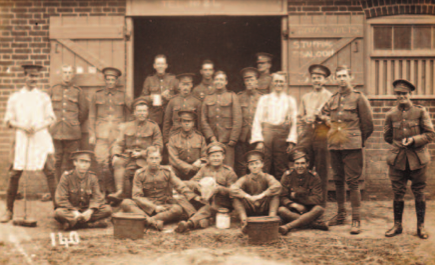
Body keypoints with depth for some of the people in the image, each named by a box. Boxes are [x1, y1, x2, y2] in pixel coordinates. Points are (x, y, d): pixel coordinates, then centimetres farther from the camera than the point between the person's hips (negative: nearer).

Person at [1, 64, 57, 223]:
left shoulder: (44, 97, 13)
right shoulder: (15, 98, 12)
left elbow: (51, 118, 9)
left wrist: (37, 127, -10)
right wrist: (22, 127, -11)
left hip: (41, 139, 0)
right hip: (21, 139, 0)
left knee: (50, 171, -9)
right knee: (14, 174, -1)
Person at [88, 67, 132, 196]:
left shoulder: (123, 96, 10)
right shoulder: (97, 96, 10)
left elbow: (129, 115, 14)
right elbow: (92, 116, 10)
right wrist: (92, 134, 4)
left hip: (118, 133, 0)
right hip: (101, 134, 0)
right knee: (102, 162, -9)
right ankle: (106, 189, -1)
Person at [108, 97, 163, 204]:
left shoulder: (153, 127, 10)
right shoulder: (126, 126, 18)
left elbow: (158, 146, 3)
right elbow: (118, 143, 13)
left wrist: (141, 153, -10)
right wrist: (115, 155, -10)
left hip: (144, 159, -3)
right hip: (127, 156, 3)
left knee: (126, 171, -32)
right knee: (118, 163, -31)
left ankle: (125, 196, -27)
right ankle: (119, 192, -40)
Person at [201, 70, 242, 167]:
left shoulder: (232, 97, 7)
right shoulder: (207, 99, 14)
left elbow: (237, 120, 0)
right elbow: (203, 121, 8)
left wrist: (232, 140, -7)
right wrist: (211, 138, -4)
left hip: (227, 141, -2)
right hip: (212, 142, 2)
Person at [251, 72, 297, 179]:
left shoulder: (291, 101, 14)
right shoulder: (264, 99, 12)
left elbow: (294, 122, 9)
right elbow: (257, 121, 6)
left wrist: (291, 141, -2)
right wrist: (258, 141, -5)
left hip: (282, 136, 1)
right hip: (266, 134, 0)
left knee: (281, 169, -1)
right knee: (263, 169, -6)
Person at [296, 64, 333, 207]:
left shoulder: (330, 97, 9)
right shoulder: (305, 97, 21)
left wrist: (321, 117, -13)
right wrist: (301, 133, 6)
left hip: (322, 137, -3)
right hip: (306, 136, 3)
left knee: (322, 173, -3)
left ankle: (321, 205, 2)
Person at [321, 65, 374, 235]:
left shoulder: (358, 98, -1)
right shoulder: (333, 99, 12)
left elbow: (368, 124, 2)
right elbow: (324, 114, 29)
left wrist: (358, 140, 7)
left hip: (352, 146, -5)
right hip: (334, 146, 5)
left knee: (353, 182, -7)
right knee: (338, 181, 12)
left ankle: (356, 220, -2)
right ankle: (341, 215, 24)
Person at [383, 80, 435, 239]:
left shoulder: (420, 112, -1)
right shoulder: (391, 115, 4)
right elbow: (387, 136, 17)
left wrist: (413, 140, -15)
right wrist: (401, 144, 9)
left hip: (417, 159, -1)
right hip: (397, 159, 2)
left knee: (419, 193, 6)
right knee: (398, 193, 6)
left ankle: (421, 226, 17)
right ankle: (397, 225, 18)